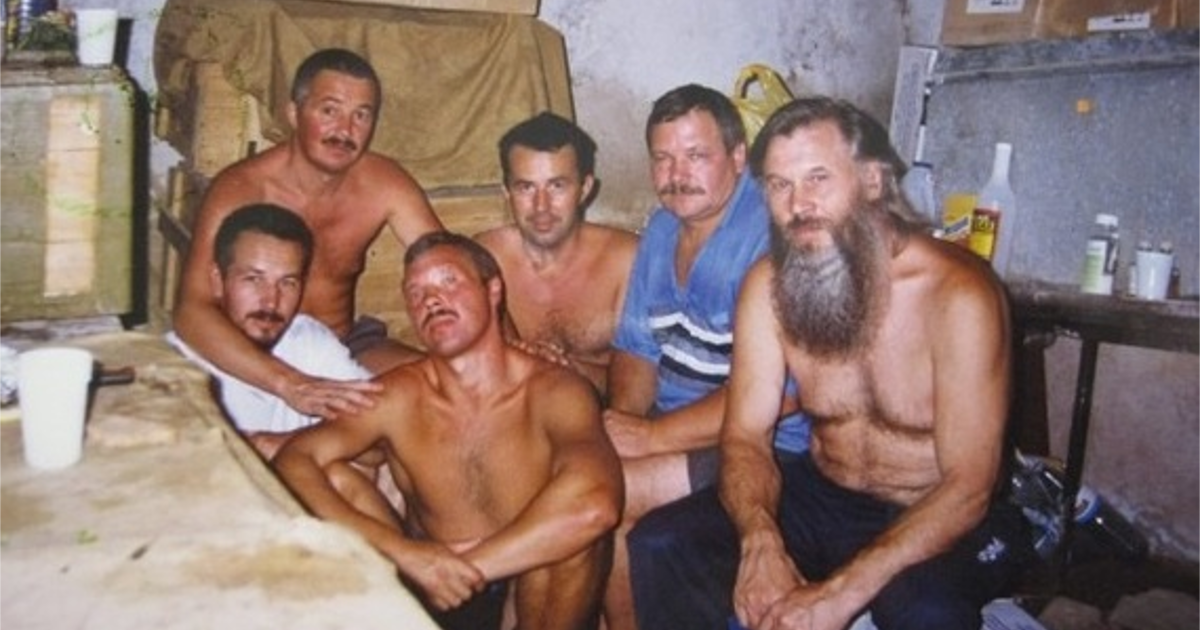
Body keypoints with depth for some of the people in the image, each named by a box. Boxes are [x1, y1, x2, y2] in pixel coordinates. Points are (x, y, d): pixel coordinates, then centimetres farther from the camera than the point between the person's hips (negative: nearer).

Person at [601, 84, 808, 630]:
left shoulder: (773, 237, -19)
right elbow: (637, 346, 12)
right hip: (670, 423, 8)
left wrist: (652, 436, -20)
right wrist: (623, 421, -8)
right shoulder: (662, 227, 8)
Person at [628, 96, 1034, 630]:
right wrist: (760, 543, -28)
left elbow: (968, 487, -23)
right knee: (659, 548, -15)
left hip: (943, 518, -3)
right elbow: (746, 436, -7)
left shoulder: (958, 293, -22)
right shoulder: (767, 285, -8)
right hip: (822, 497, 4)